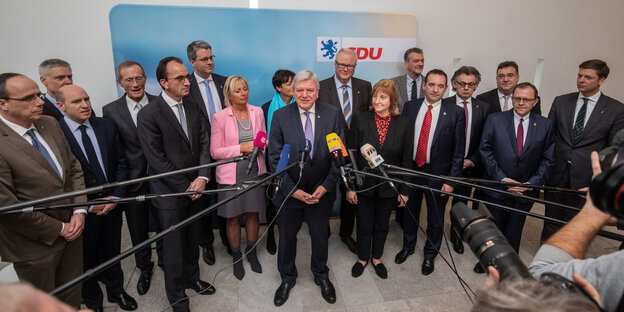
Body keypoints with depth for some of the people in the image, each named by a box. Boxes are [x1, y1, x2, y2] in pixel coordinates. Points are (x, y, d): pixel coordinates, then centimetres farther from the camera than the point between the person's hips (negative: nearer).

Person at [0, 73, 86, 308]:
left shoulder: (50, 124, 0)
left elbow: (74, 168, 6)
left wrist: (79, 212, -5)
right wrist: (59, 229, -13)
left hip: (71, 229, 6)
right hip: (36, 246, -5)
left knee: (72, 297, 23)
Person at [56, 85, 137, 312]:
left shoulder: (106, 125, -2)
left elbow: (121, 162, 1)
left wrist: (117, 195, -9)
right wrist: (88, 205, -13)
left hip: (112, 204, 3)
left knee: (112, 252, 21)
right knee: (87, 258, 18)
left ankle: (116, 291, 44)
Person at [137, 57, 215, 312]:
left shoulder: (193, 108, 4)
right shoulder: (148, 115, -14)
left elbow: (204, 144, 3)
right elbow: (157, 160, -16)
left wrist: (202, 177, -10)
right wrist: (185, 187, -14)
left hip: (195, 188, 5)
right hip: (169, 193, -5)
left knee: (192, 240, 21)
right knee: (173, 247, 11)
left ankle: (192, 277, 45)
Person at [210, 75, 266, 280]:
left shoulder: (257, 112, 1)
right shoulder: (220, 117, -10)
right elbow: (215, 151, -9)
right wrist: (241, 148, -19)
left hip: (254, 171, 3)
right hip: (231, 174, -3)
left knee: (253, 214, 15)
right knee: (233, 218, 10)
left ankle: (251, 253, 37)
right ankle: (236, 257, 33)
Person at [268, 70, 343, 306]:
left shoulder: (332, 114, -6)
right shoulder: (280, 116, -8)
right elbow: (275, 158, -9)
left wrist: (326, 185, -11)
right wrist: (292, 190, -14)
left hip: (321, 192, 1)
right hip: (289, 192, 0)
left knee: (320, 237, 20)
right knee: (286, 238, 18)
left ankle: (321, 276, 48)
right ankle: (287, 279, 45)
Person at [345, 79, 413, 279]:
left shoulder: (403, 124, -7)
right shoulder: (360, 120, -10)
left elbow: (406, 160, -2)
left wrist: (404, 190, -1)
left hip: (389, 186, 1)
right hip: (364, 184, -1)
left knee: (382, 225, 19)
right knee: (364, 225, 15)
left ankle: (377, 258, 43)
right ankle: (362, 258, 40)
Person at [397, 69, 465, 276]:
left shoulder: (455, 113, -8)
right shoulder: (410, 107, -1)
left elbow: (459, 150, -7)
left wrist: (452, 179, -11)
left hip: (438, 173, -2)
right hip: (410, 169, 2)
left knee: (435, 218, 15)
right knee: (410, 212, 19)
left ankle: (430, 254, 40)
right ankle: (408, 246, 45)